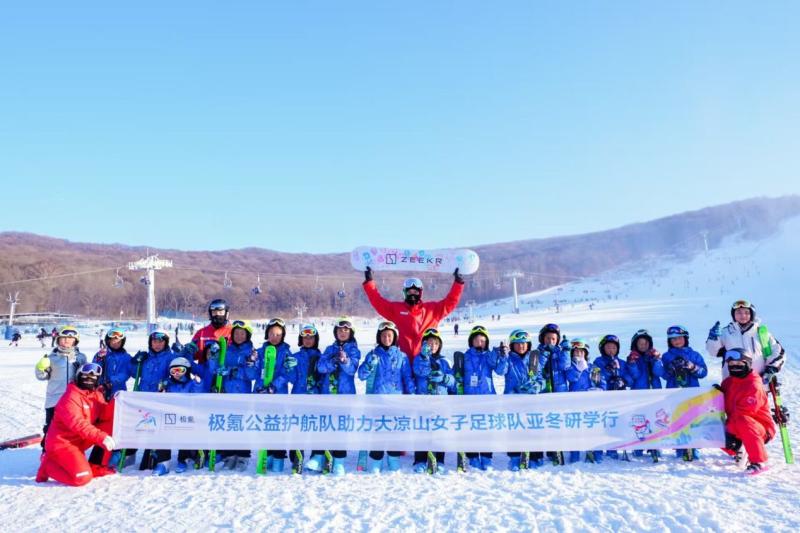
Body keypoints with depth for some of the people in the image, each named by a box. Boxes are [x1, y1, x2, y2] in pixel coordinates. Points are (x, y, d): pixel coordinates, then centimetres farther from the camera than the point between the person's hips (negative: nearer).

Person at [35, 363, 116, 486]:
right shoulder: (70, 397, -19)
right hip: (62, 443, -8)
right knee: (82, 477, -22)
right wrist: (102, 437, -36)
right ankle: (48, 466, 1)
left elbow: (104, 415, -2)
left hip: (79, 441, 8)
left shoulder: (96, 394, 7)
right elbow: (78, 424, -30)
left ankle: (98, 467, 3)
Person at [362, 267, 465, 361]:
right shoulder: (396, 308, 9)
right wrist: (369, 282, 3)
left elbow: (450, 302, 10)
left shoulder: (431, 309, 10)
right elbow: (378, 301, 7)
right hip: (403, 358, 0)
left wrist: (458, 283, 3)